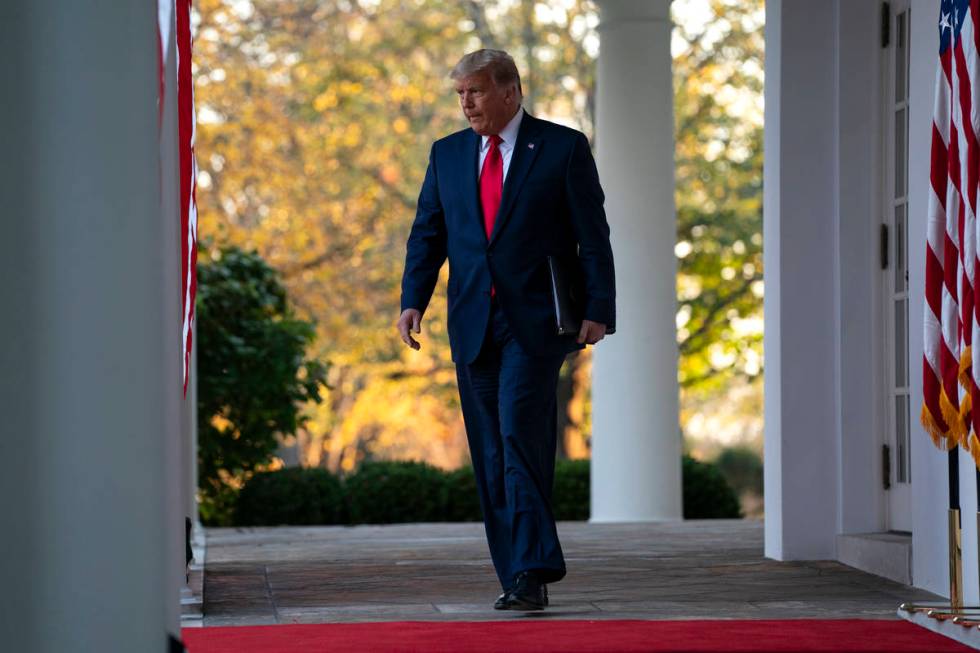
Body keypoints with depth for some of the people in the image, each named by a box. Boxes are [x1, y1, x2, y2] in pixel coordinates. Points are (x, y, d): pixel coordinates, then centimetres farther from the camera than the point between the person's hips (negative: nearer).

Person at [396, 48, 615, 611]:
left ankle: (531, 572, -15)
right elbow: (427, 235, 12)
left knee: (520, 438, -17)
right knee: (491, 456, 5)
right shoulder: (447, 154, 14)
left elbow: (593, 237, -1)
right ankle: (521, 577, 11)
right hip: (473, 325, 5)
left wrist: (598, 310, -9)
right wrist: (413, 301, -3)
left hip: (535, 322, -5)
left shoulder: (563, 147, 1)